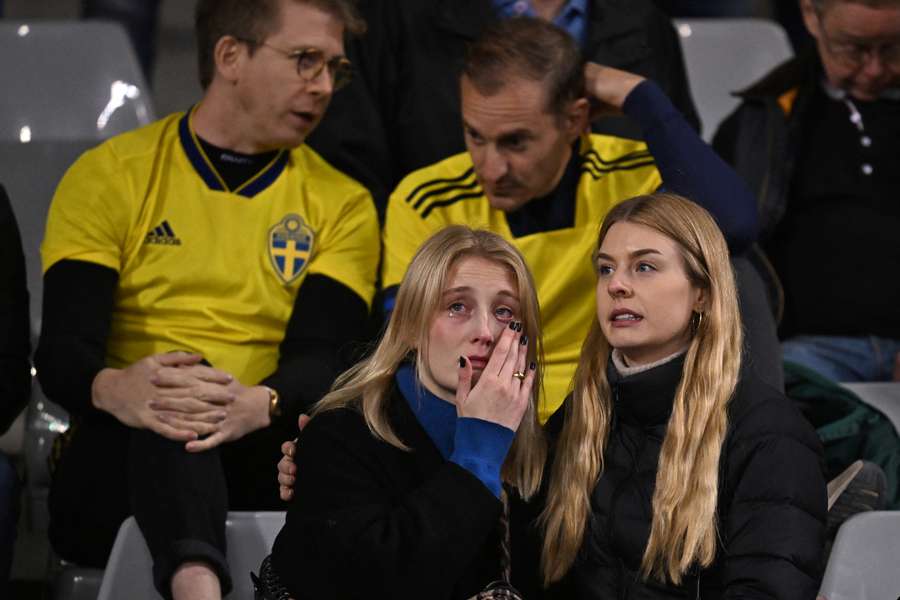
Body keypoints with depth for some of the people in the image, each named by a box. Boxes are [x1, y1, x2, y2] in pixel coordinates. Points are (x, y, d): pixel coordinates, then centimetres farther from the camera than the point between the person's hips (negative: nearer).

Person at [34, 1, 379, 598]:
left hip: (254, 465, 2)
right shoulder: (109, 177, 8)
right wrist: (113, 389, -30)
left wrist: (259, 406, -29)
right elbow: (63, 349, -4)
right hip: (116, 462, -1)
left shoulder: (342, 205, 12)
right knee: (170, 405, -35)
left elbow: (320, 359, -4)